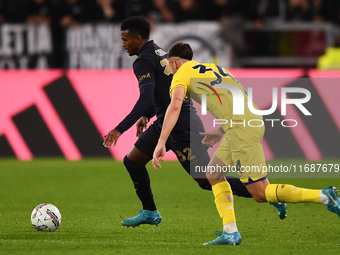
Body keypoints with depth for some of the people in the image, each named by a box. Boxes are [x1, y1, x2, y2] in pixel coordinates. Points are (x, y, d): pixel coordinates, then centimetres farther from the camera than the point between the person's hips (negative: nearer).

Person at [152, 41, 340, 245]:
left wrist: (161, 143, -14)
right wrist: (220, 133, 34)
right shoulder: (213, 68, 31)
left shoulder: (182, 74, 7)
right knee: (214, 173, 20)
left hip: (241, 127, -9)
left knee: (260, 193, -6)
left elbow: (175, 106, -10)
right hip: (253, 120, 9)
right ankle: (230, 232, 11)